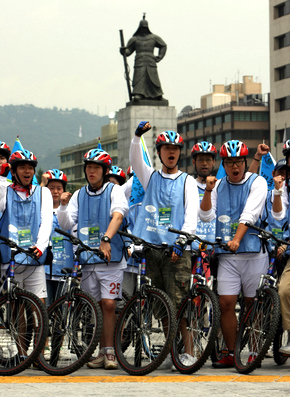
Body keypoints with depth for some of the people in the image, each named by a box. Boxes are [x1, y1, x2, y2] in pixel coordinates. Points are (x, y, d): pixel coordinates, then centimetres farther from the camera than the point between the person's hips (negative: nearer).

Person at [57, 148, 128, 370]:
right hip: (88, 260, 4)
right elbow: (66, 225, 9)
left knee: (108, 304, -10)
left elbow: (118, 215, -16)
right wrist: (63, 206, -10)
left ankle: (109, 352, -4)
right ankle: (103, 352, 12)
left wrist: (106, 239, -32)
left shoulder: (114, 190, 1)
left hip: (111, 258, -4)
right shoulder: (79, 195, 13)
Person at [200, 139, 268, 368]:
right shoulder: (218, 186, 10)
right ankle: (231, 354, 6)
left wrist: (237, 239, -26)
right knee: (226, 303, -3)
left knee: (252, 304, 2)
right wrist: (208, 191, -12)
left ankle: (254, 352, 13)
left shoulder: (257, 183, -1)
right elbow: (206, 216, 1)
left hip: (254, 252, -3)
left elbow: (249, 214, -14)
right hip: (227, 255, 3)